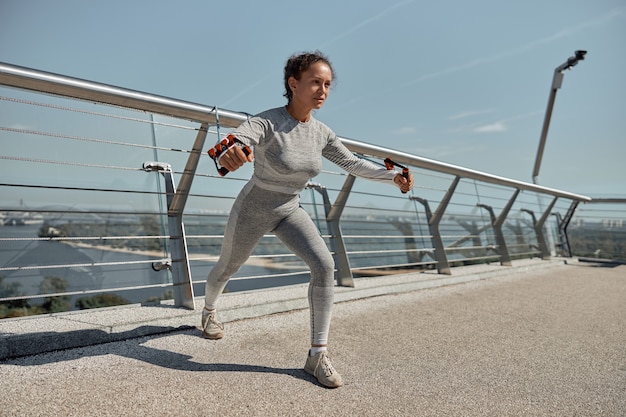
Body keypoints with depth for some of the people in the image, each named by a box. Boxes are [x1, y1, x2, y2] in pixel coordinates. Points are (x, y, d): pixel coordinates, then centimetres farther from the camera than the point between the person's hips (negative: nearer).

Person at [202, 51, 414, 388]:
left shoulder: (321, 133, -8)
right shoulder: (266, 123, -26)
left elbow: (353, 163, 3)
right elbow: (232, 143, -44)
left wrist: (392, 176, -9)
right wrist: (229, 153, -69)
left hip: (290, 211, 4)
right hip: (252, 209, -4)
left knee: (324, 265, -18)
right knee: (228, 267, 19)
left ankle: (318, 355, -5)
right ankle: (208, 311, 55)